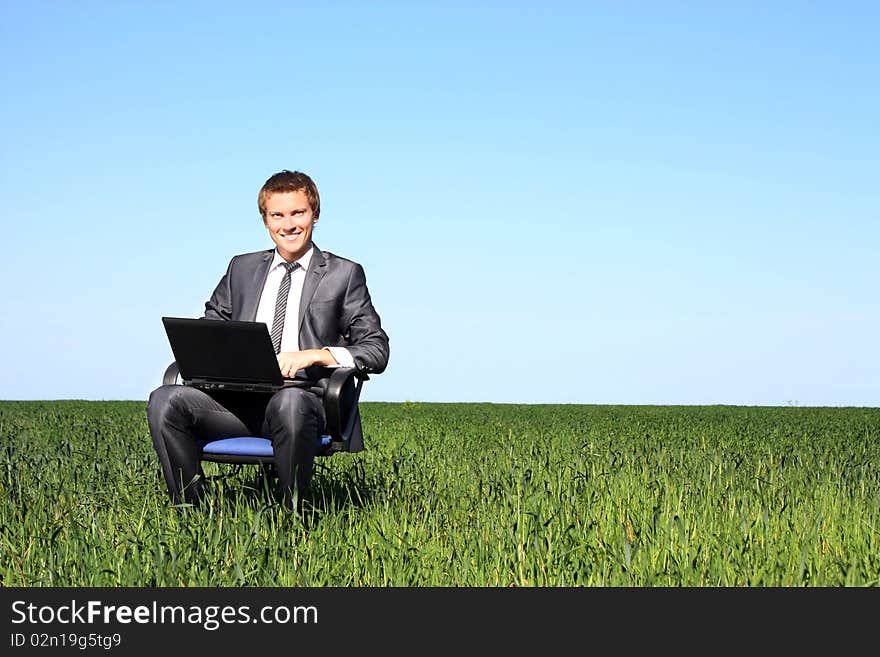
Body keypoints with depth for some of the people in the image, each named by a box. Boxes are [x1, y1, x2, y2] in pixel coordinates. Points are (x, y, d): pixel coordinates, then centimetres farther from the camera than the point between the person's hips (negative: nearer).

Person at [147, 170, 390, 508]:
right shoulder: (242, 268, 24)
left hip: (302, 396, -4)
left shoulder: (343, 274, 12)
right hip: (239, 399, 4)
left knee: (289, 403, -40)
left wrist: (315, 354, -13)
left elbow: (377, 350, 4)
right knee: (165, 400, -23)